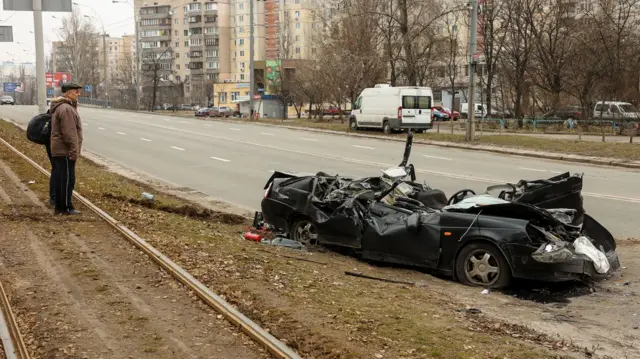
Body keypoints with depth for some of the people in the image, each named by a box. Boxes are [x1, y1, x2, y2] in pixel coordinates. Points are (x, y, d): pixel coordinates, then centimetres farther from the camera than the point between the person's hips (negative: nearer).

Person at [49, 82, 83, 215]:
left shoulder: (60, 107, 17)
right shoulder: (66, 109, -18)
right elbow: (69, 133, -23)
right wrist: (74, 150, -20)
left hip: (59, 150, 11)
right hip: (65, 151, -11)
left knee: (60, 178, 14)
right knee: (67, 179, -6)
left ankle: (60, 205, 20)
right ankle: (65, 207, -1)